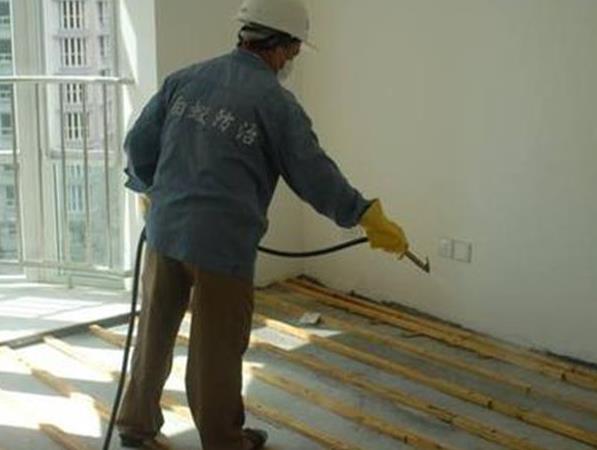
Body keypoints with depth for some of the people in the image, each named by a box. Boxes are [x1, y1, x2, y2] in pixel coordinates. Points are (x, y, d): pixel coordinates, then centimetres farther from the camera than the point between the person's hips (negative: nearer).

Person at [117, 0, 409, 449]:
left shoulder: (186, 78, 7)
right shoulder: (275, 102, -8)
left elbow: (139, 144, 10)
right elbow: (316, 177, -7)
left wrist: (152, 189, 29)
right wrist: (369, 216, 3)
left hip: (165, 231, 6)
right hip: (222, 243, -5)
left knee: (156, 331, 21)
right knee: (217, 349, 9)